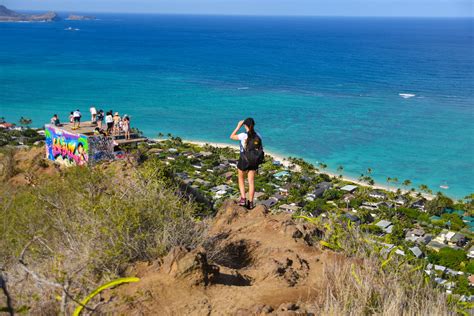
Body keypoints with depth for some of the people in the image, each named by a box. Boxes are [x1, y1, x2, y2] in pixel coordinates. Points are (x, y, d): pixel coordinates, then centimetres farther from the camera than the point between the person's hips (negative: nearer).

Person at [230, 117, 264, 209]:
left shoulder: (243, 135, -18)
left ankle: (243, 198, 7)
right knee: (251, 182, 12)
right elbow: (261, 149, 3)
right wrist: (258, 162, 14)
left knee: (241, 179, 19)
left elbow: (232, 137, -2)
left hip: (244, 160, -4)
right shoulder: (258, 136, -4)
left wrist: (238, 126, -1)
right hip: (254, 161, 4)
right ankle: (250, 203, 16)